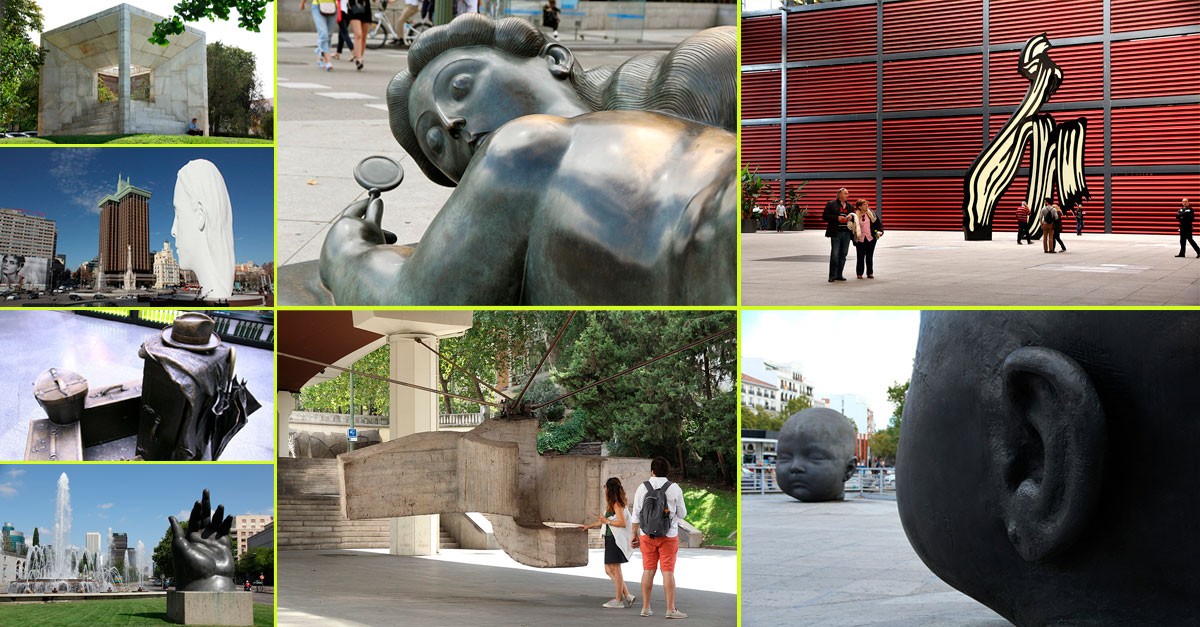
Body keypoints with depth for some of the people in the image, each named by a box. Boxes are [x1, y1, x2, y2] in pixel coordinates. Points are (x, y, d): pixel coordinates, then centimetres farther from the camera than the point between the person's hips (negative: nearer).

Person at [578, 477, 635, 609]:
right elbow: (603, 522, 25)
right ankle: (627, 596, 12)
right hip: (610, 540, 10)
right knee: (609, 570, 12)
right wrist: (588, 526, 28)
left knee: (615, 570, -3)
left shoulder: (617, 504, -13)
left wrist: (606, 521, -13)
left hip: (616, 541, -10)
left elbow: (622, 523, -21)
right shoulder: (612, 504, 16)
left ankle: (618, 600, 4)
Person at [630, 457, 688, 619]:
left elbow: (636, 514, 2)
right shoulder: (674, 488, -4)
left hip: (647, 535, 2)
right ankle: (670, 609, -2)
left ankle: (646, 607, 11)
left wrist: (635, 534, 12)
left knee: (648, 570, 8)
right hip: (669, 535, -2)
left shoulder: (642, 487, 0)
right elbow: (682, 514, 3)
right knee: (668, 571, -1)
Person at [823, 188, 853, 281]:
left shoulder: (849, 206, 16)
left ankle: (839, 275, 14)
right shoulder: (831, 204, 0)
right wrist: (837, 218, -15)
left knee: (843, 254, 7)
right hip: (836, 233, -5)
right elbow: (824, 216, -4)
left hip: (846, 233, 5)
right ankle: (832, 276, -2)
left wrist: (850, 218, -1)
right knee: (834, 254, -8)